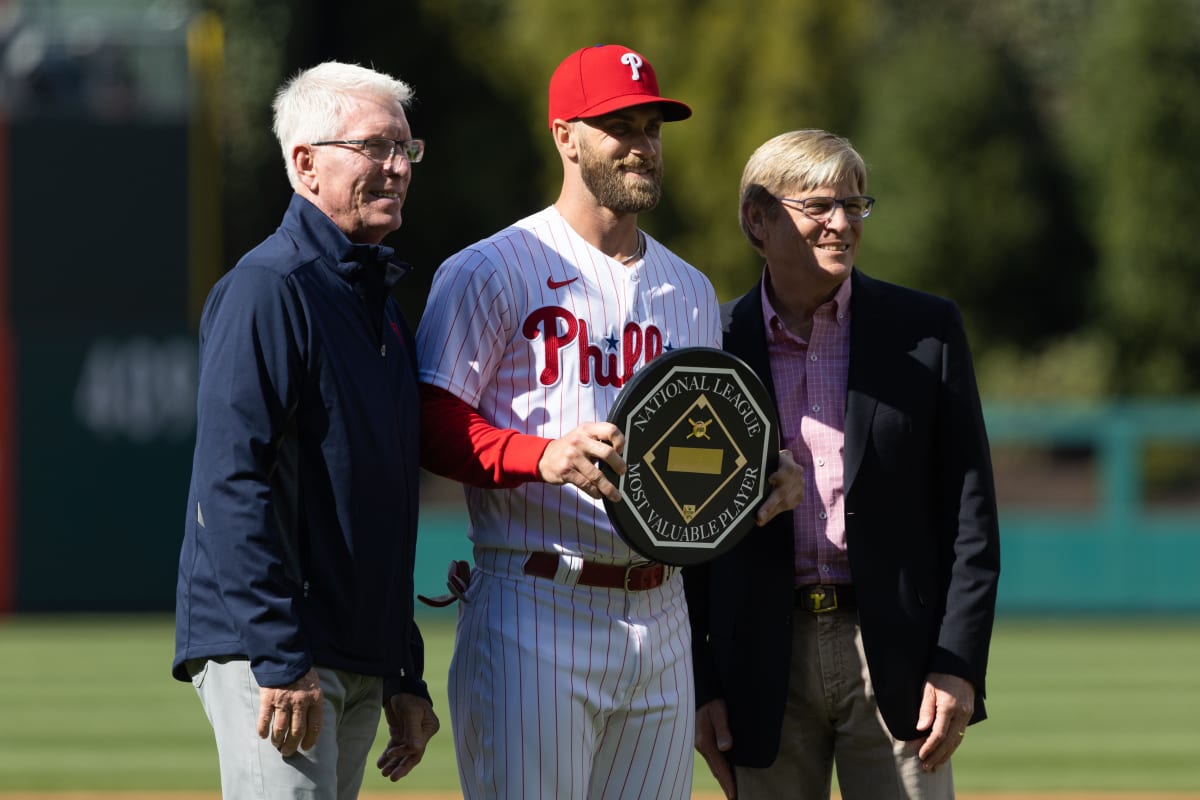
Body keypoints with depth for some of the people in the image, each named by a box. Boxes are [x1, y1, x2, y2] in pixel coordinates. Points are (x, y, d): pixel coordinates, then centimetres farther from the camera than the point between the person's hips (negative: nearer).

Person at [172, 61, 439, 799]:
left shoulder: (382, 297, 19)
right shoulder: (268, 288, -10)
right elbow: (232, 483, -18)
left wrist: (406, 677, 20)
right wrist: (281, 657, -24)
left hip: (360, 669, 9)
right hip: (263, 649, -9)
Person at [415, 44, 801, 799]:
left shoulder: (690, 291, 19)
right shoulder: (492, 273, -2)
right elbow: (432, 422, -9)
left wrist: (765, 479, 2)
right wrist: (543, 456, -25)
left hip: (660, 617, 7)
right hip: (535, 615, -6)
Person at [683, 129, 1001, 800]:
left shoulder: (927, 331, 4)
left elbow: (969, 517, 3)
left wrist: (960, 666, -6)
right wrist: (699, 686, 2)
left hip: (895, 661, -1)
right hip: (765, 667, 1)